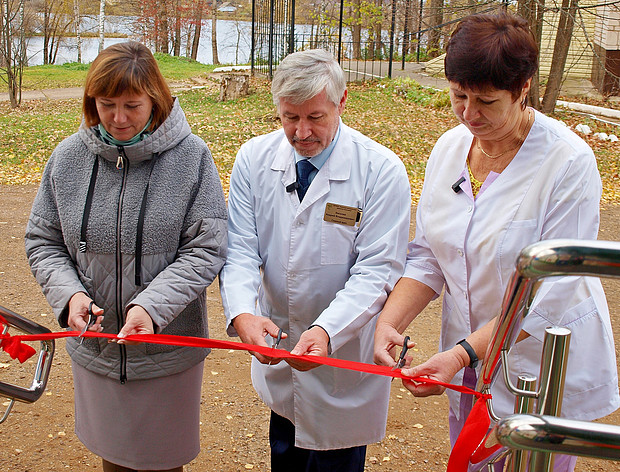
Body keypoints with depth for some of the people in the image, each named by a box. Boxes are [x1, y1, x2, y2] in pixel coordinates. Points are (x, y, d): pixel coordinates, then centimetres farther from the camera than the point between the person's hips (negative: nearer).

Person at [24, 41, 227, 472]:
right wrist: (68, 294, -15)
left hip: (168, 348, -2)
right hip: (94, 347, 3)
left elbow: (205, 250, -13)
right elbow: (43, 241, 3)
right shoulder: (68, 157, -4)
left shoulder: (191, 156, -13)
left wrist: (152, 306, -26)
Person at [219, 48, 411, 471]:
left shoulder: (381, 170, -17)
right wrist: (242, 314, -28)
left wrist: (327, 331, -35)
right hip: (276, 351, 4)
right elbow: (240, 249, -8)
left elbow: (376, 270, -19)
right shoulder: (254, 159, -5)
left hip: (344, 354, -3)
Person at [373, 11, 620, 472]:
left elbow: (550, 291, -22)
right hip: (470, 355, 5)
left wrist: (461, 354, -29)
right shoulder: (450, 146, -3)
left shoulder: (569, 162, -21)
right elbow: (427, 254, 0)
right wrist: (390, 320, -16)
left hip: (545, 369, -5)